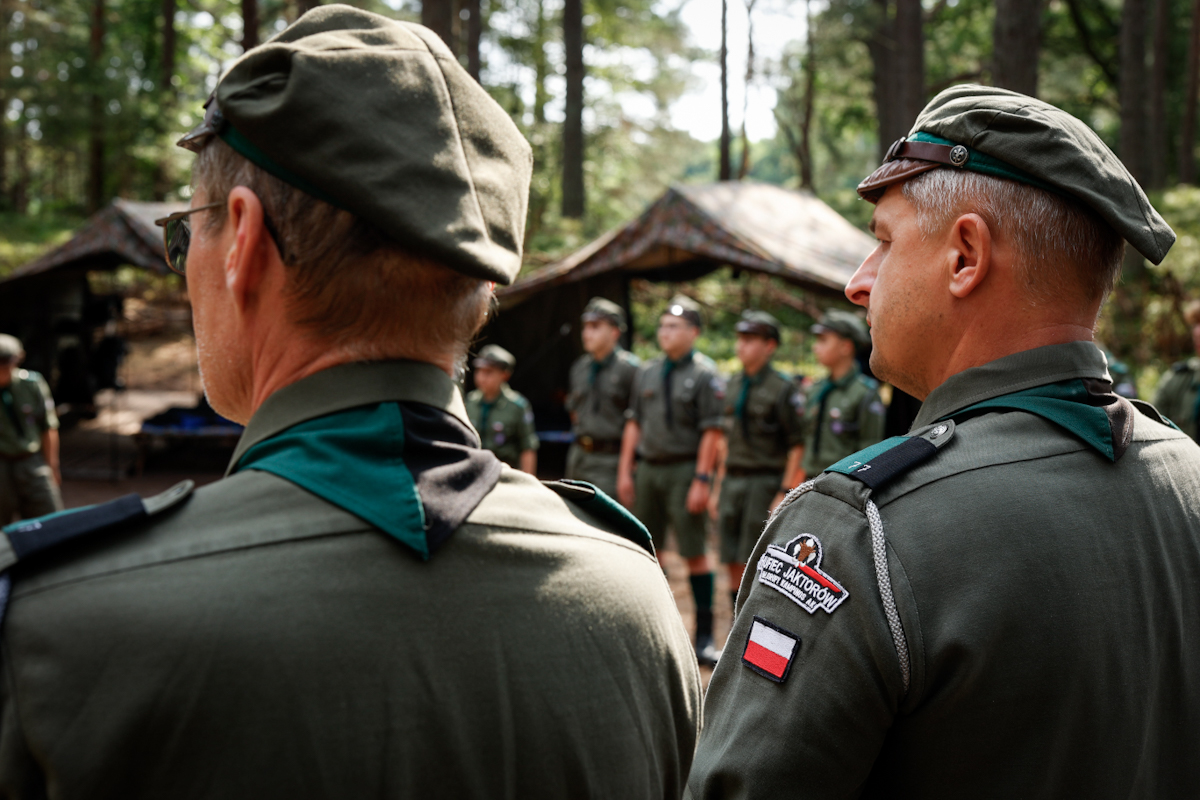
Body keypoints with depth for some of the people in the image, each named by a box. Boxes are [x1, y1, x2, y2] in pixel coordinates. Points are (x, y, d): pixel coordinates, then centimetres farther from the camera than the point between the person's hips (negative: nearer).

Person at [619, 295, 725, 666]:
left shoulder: (705, 374, -6)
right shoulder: (647, 372, 12)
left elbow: (712, 431, -11)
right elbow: (634, 423, 13)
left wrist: (702, 480, -16)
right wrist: (625, 471, 8)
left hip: (684, 469, -6)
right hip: (648, 468, 6)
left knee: (695, 552, -4)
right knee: (649, 547, 10)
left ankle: (704, 636, 2)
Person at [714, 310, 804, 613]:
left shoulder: (782, 389, -8)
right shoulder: (735, 384, 13)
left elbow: (797, 446, -9)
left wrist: (784, 493, -14)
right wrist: (720, 486, 16)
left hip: (764, 482, -6)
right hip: (733, 482, 6)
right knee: (733, 565, 7)